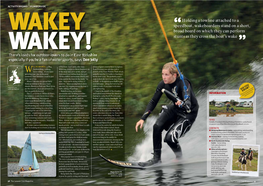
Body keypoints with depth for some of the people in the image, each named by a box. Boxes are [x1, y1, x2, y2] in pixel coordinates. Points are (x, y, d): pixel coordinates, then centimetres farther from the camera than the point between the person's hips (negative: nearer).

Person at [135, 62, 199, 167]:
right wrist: (143, 119, -13)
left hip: (189, 112, -6)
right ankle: (156, 158, -4)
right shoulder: (164, 84, -12)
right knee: (157, 127, -18)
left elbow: (188, 103, -42)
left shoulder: (183, 83, -30)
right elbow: (153, 102, -5)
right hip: (175, 108, 6)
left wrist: (182, 104, -68)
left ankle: (180, 158, 13)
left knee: (169, 138, -20)